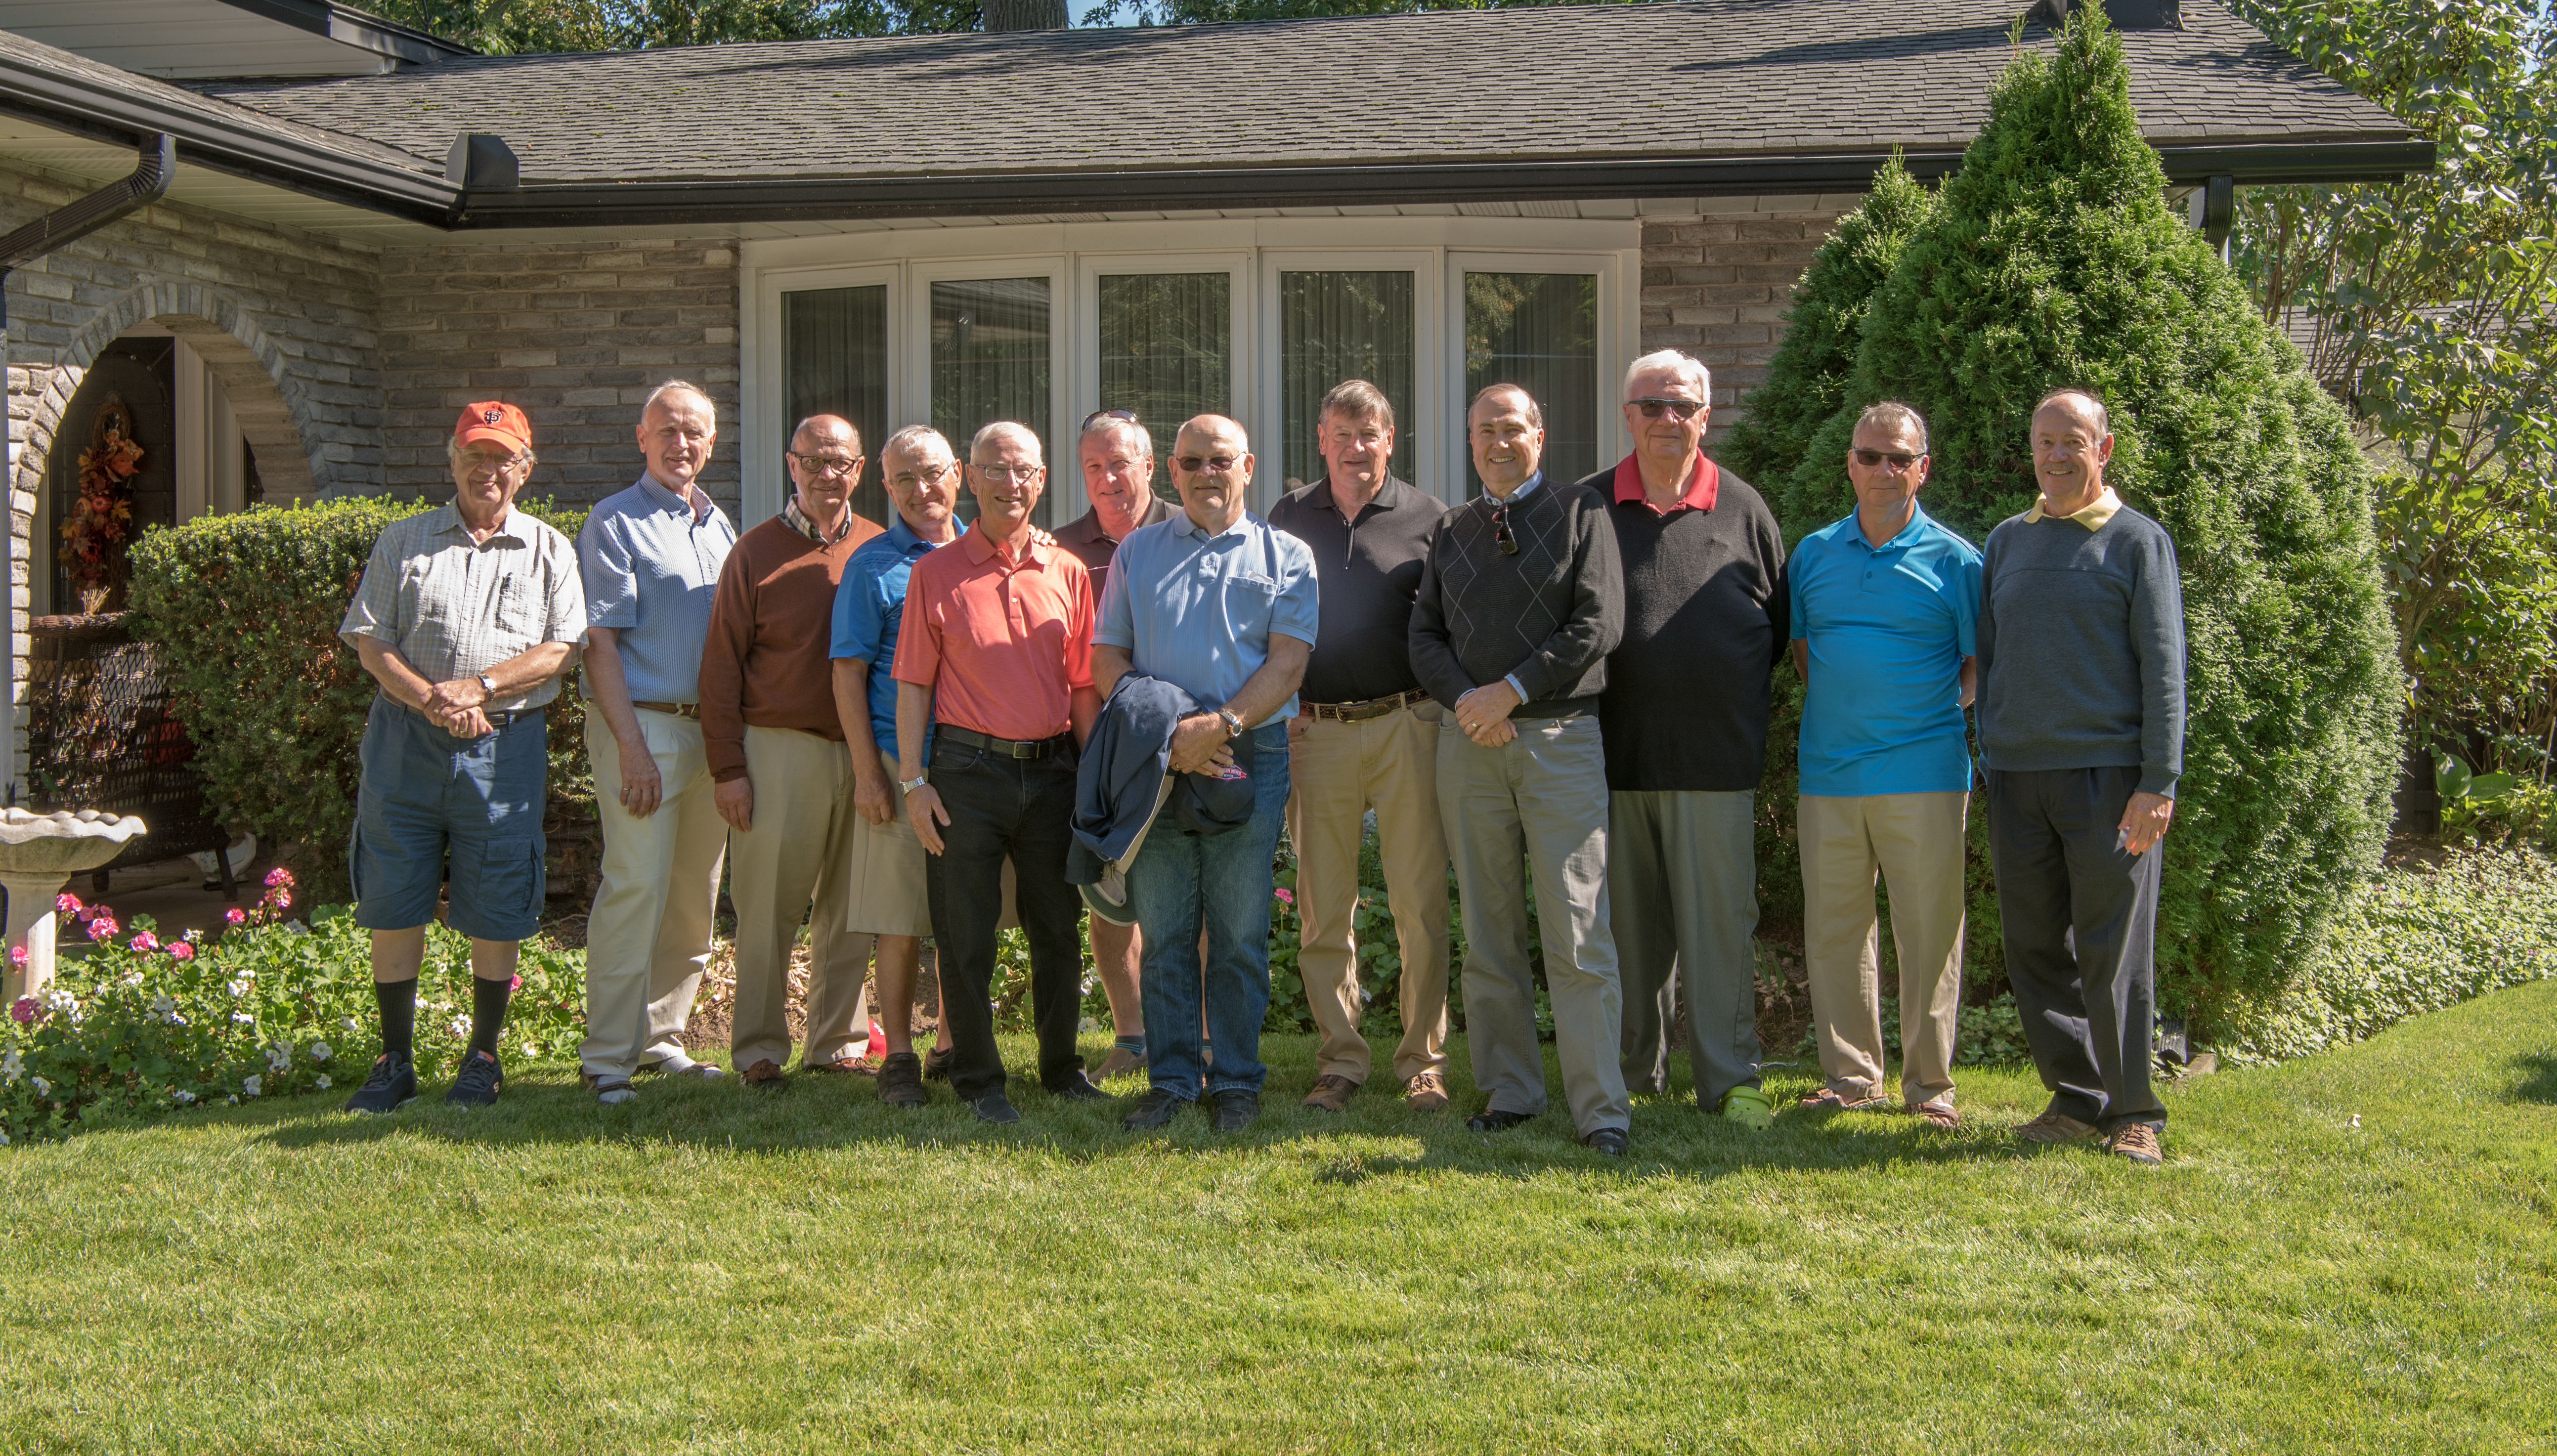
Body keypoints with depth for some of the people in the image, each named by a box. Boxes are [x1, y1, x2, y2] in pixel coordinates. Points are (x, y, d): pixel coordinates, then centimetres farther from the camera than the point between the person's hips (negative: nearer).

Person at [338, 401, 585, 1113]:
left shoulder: (550, 551, 9)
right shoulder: (404, 542, 12)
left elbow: (562, 648, -1)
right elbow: (369, 643, 4)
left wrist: (480, 687, -13)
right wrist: (429, 699, -12)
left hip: (505, 745, -1)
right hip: (406, 740, 1)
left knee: (495, 916, 2)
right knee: (394, 908, 4)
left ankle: (483, 1057, 16)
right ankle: (396, 1061, 15)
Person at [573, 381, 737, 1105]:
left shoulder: (720, 525, 17)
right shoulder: (615, 524, -4)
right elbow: (601, 642, -9)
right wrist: (632, 745, -16)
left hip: (711, 727, 7)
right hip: (643, 722, -7)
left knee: (696, 895, 9)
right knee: (637, 887, -11)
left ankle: (660, 1036, 20)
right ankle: (607, 1056, -7)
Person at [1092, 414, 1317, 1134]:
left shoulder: (1284, 555, 8)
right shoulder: (1137, 552, 14)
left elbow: (1288, 661, -1)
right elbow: (1107, 657, 9)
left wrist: (1219, 725, -15)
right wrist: (1163, 733, -7)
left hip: (1251, 756, -2)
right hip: (1156, 763, 2)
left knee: (1241, 934, 1)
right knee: (1163, 932, 4)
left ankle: (1236, 1081, 10)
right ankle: (1171, 1078, 12)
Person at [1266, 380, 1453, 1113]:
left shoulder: (1427, 518, 6)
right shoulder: (1287, 518, 12)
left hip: (1406, 728, -2)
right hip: (1315, 731, 2)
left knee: (1420, 907, -2)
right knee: (1324, 911, 4)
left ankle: (1423, 1061, 8)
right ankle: (1340, 1061, 14)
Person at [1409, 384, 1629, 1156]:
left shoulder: (1581, 514, 4)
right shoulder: (1451, 531, 16)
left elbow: (1598, 626, -6)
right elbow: (1425, 633, 11)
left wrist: (1510, 691, -10)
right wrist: (1466, 699, -8)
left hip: (1560, 737, -4)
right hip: (1469, 743, 4)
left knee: (1579, 934, -9)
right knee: (1488, 934, 7)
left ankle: (1600, 1107, -6)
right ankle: (1508, 1091, 15)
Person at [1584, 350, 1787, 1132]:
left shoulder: (1743, 509, 6)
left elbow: (1779, 625, 13)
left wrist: (1732, 696, 7)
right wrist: (1585, 706, 4)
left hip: (1716, 752, -1)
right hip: (1617, 748, 1)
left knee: (1718, 919, -1)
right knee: (1630, 920, 8)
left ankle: (1731, 1077, 6)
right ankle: (1637, 1068, 18)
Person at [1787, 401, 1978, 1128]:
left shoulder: (1954, 560, 2)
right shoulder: (1813, 554, 11)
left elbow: (1978, 665, 5)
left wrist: (1930, 712, -6)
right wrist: (1839, 707, 9)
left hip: (1924, 774, -3)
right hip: (1828, 771, 3)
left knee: (1929, 933, 0)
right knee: (1833, 930, 7)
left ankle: (1930, 1085, 10)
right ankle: (1850, 1075, 19)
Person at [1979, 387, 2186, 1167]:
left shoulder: (2137, 540, 2)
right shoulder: (2007, 540, 15)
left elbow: (2163, 669, -3)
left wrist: (2159, 783, -10)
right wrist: (1991, 759, 11)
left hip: (2107, 773, -4)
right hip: (2018, 775, 5)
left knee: (2114, 954, -3)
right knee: (2036, 947, 6)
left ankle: (2134, 1113, 8)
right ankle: (2076, 1101, 17)